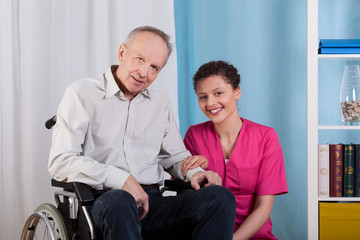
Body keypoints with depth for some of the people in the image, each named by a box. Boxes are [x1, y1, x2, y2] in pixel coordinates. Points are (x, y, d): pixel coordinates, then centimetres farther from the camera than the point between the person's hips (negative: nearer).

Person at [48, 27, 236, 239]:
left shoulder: (161, 103, 22)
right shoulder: (82, 94, 4)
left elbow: (175, 155, 29)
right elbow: (61, 162, -7)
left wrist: (194, 172, 3)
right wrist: (119, 179, -18)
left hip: (151, 202, 5)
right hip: (103, 204, -4)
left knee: (221, 197, -22)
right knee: (119, 201, -42)